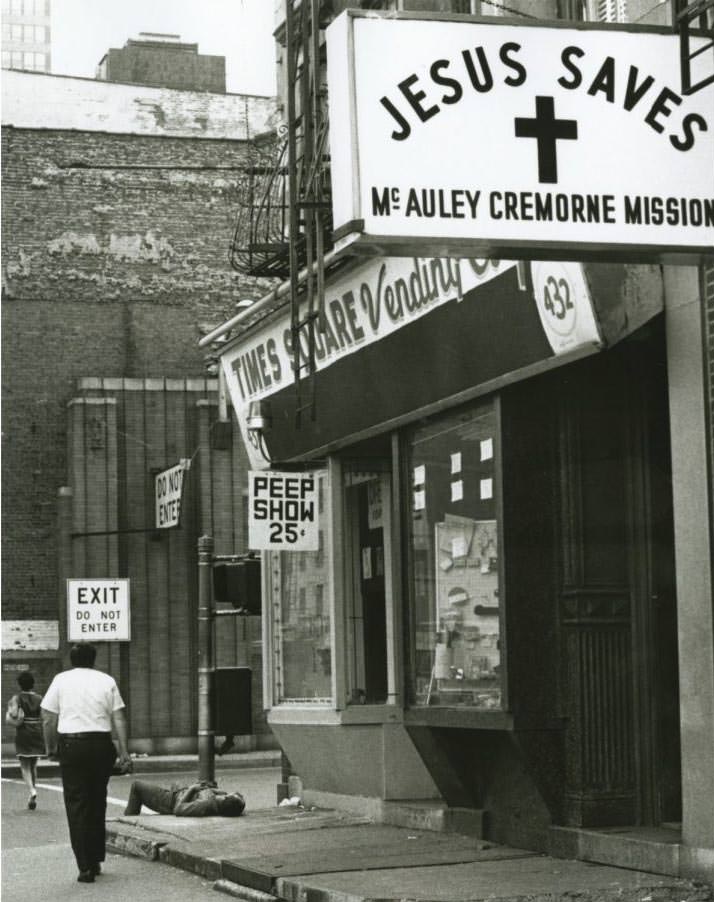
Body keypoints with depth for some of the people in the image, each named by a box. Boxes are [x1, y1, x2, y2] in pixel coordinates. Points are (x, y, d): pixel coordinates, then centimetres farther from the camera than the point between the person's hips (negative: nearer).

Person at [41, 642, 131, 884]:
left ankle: (85, 867, -6)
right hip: (101, 744, 2)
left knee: (77, 804, -1)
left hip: (71, 745, -2)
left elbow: (48, 719, 2)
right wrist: (124, 751, 4)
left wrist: (50, 746, 14)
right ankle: (96, 860, 21)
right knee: (98, 803, 15)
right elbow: (119, 719, 3)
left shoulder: (61, 680, 4)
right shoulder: (107, 681, 7)